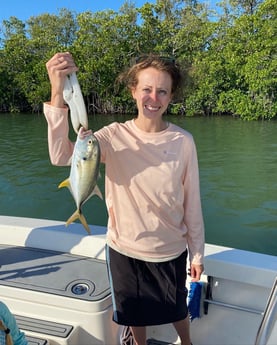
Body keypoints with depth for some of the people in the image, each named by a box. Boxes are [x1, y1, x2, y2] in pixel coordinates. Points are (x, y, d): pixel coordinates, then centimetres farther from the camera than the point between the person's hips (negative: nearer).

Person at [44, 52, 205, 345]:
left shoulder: (183, 141, -13)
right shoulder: (114, 137, -14)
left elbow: (192, 202, -6)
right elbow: (61, 156, -30)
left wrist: (197, 253, 1)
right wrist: (57, 93, -41)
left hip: (170, 250, 0)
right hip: (124, 248, 0)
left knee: (177, 309, 24)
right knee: (134, 311, 24)